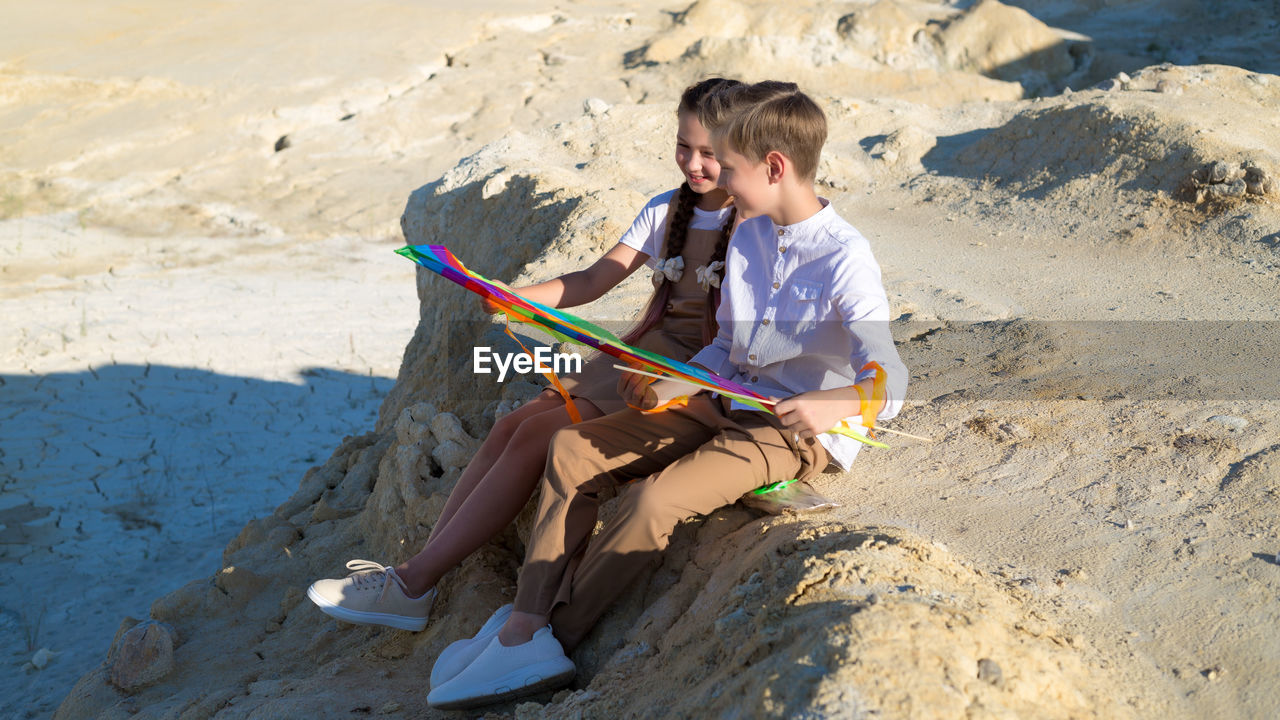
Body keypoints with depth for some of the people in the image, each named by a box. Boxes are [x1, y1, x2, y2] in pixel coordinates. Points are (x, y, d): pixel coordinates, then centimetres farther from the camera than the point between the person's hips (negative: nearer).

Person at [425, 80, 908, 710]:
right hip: (723, 406, 9)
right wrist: (674, 387, 0)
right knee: (573, 448, -3)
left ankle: (548, 642, -16)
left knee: (652, 501, -29)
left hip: (794, 431, -9)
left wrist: (830, 406, -46)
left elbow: (888, 384, -26)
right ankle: (528, 622, -13)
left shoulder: (846, 262, -18)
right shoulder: (748, 236, 9)